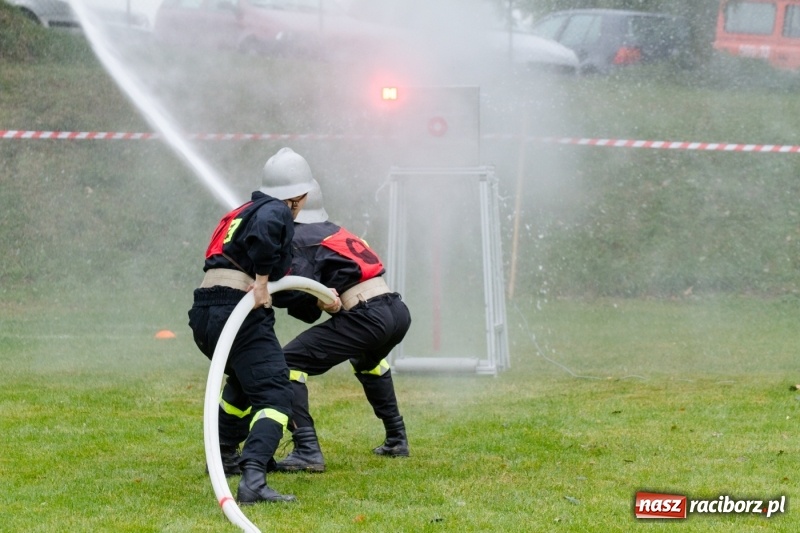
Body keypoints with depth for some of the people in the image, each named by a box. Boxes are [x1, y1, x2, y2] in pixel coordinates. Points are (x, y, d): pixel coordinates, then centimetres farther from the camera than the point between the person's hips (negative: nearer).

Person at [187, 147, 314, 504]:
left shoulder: (244, 211, 28)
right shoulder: (278, 211, 2)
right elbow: (264, 227, -25)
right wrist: (262, 279, -18)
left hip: (203, 314, 9)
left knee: (245, 380, 35)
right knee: (274, 395, -13)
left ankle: (225, 456, 43)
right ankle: (253, 481, -33)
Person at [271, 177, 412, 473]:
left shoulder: (297, 238, 0)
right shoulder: (332, 231, 24)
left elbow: (295, 290, -13)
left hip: (368, 319, -9)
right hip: (398, 313, 9)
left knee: (289, 363, -6)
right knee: (368, 360, 41)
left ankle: (307, 451, -16)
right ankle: (396, 440, 43)